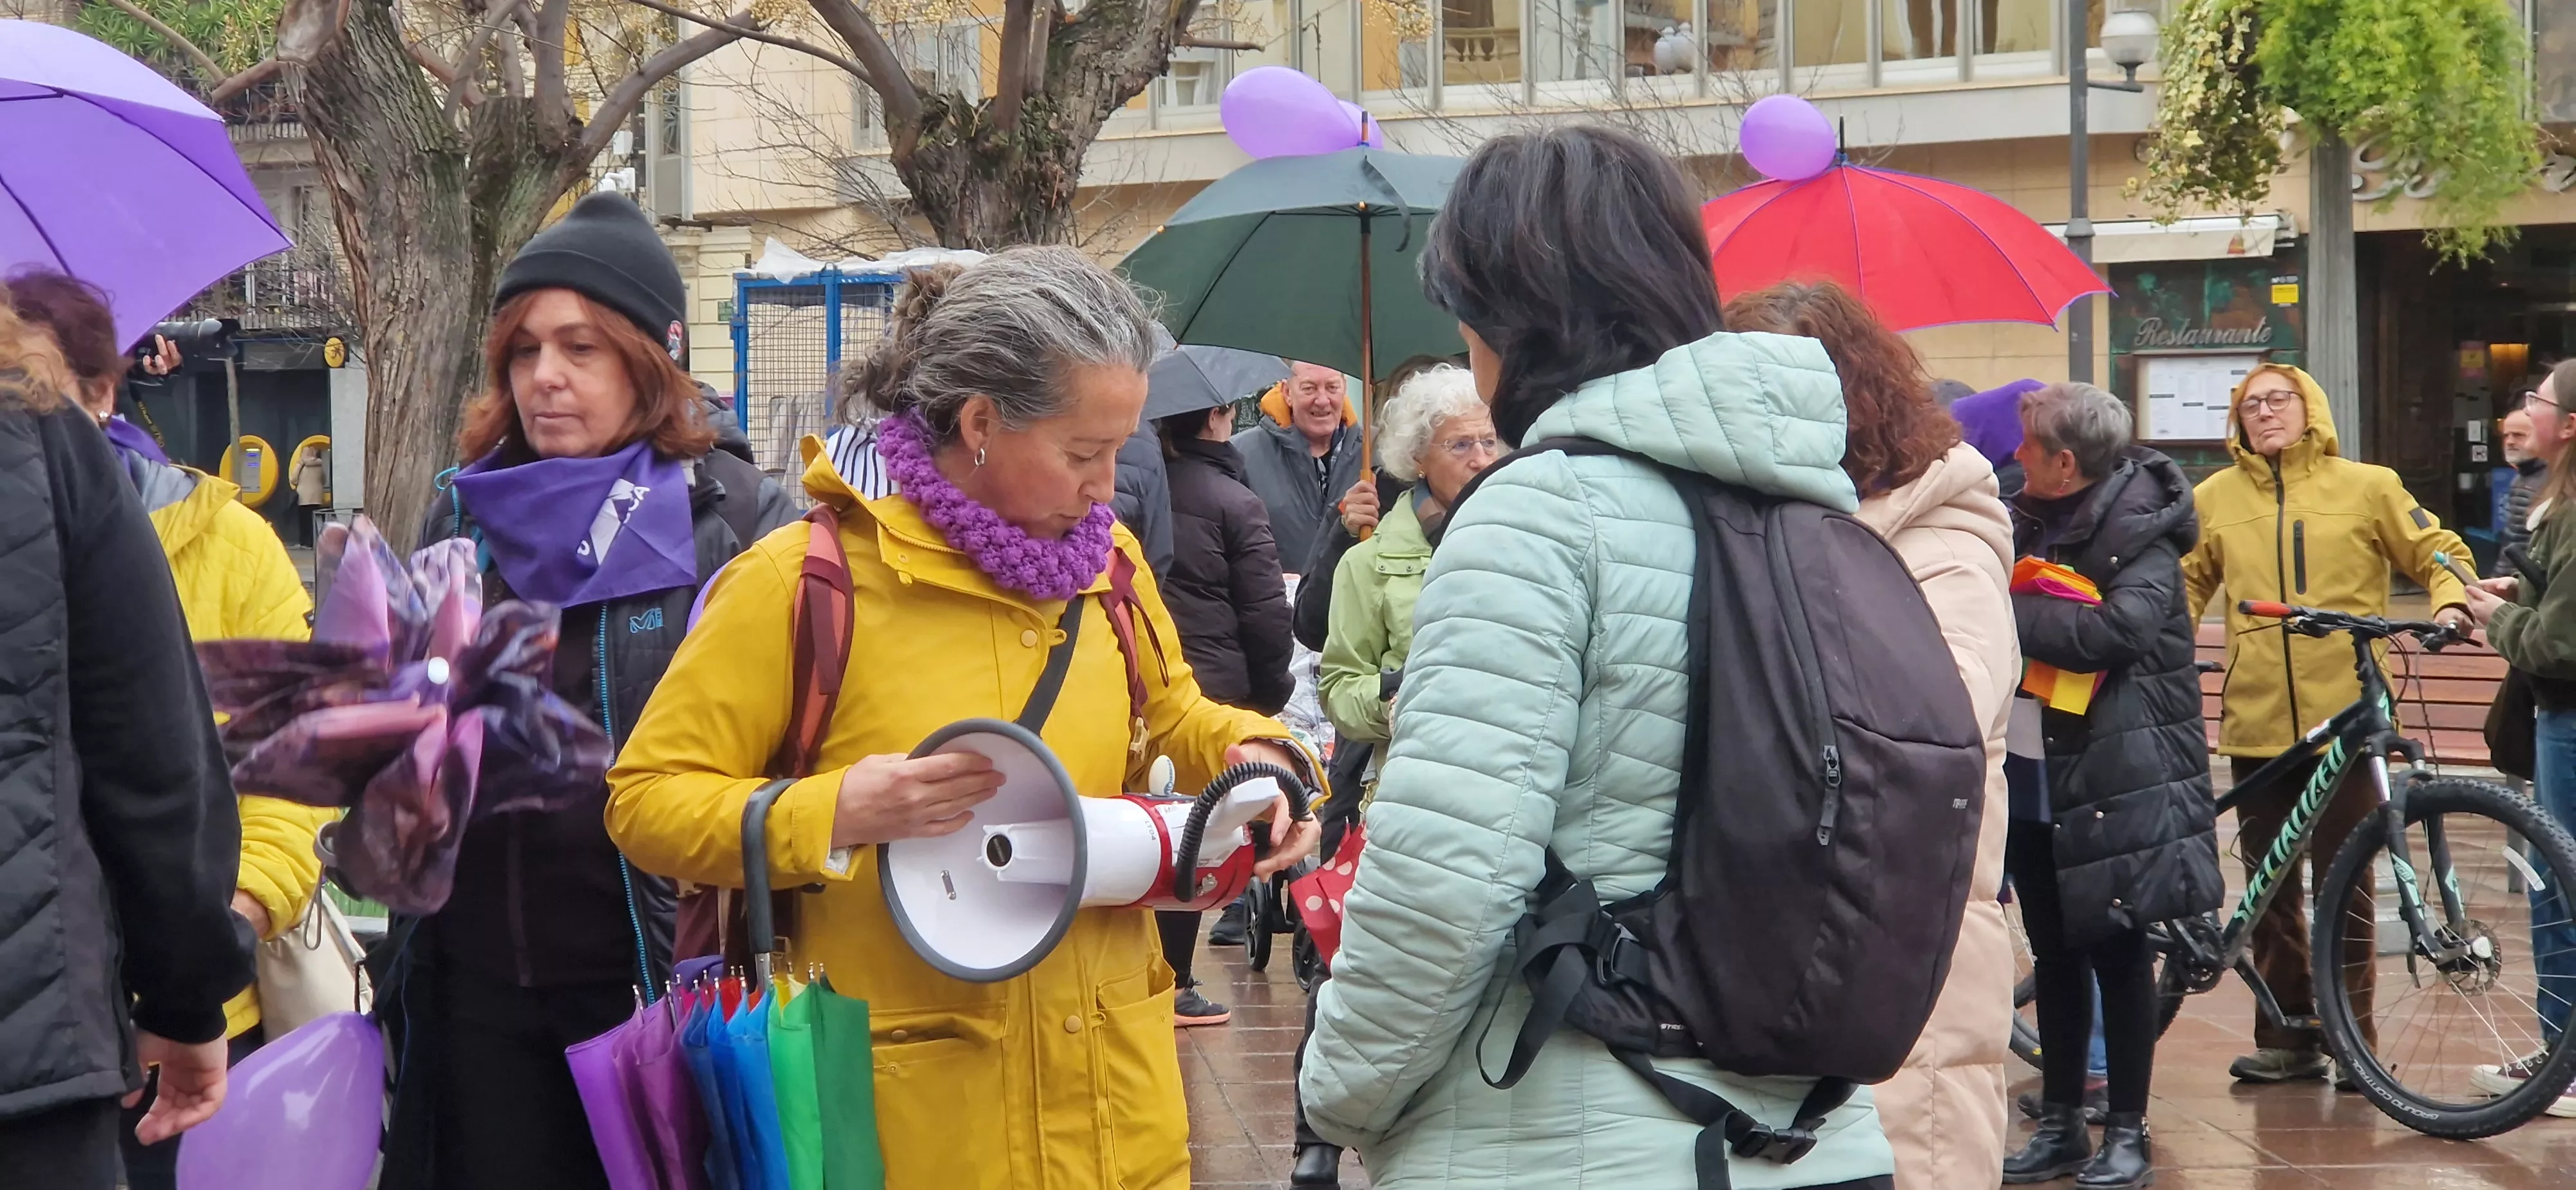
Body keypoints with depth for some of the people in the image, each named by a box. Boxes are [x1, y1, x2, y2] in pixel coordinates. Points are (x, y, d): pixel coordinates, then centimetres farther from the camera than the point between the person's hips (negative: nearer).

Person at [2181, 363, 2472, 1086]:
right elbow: (2185, 583, 18)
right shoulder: (2215, 498, 9)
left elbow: (2436, 553, 7)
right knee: (2270, 888, 7)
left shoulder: (2366, 486, 3)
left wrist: (2451, 602, -12)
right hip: (2256, 721, 2)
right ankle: (2286, 1038, 16)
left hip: (2344, 714, -2)